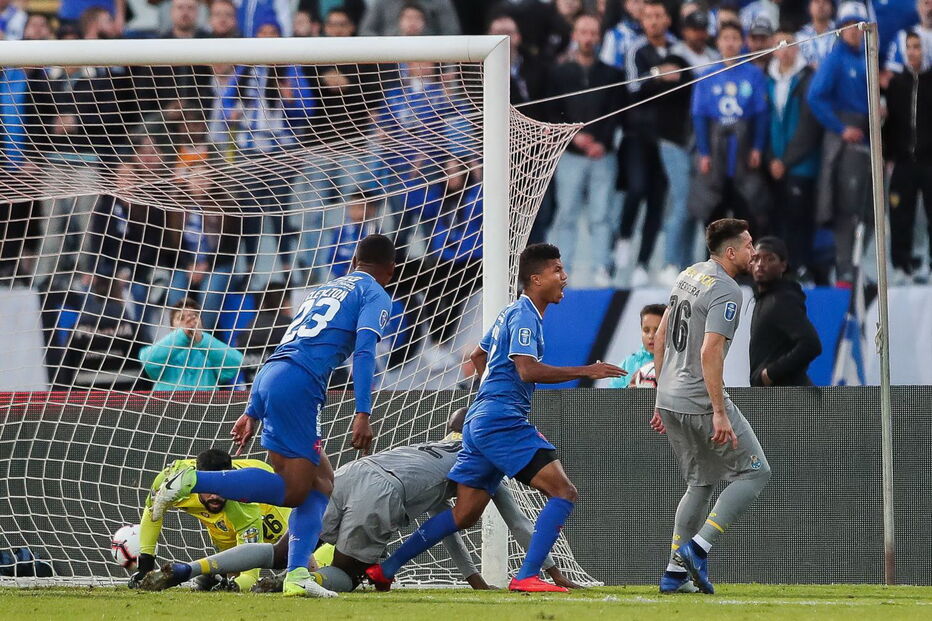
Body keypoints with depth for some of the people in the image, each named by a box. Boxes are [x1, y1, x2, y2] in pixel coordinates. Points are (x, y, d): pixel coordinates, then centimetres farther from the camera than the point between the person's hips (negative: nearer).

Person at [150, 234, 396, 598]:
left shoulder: (322, 291, 31)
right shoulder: (376, 296, 8)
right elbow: (364, 351, -9)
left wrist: (253, 412, 30)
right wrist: (362, 414, -17)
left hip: (270, 376, 8)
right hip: (299, 384, -8)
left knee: (321, 483, 11)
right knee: (292, 491, -8)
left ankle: (297, 573, -4)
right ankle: (193, 481, -17)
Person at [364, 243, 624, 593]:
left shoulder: (512, 313, 22)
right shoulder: (524, 315, -8)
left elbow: (478, 357, 35)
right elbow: (528, 370, -20)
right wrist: (585, 372, -17)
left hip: (479, 419, 10)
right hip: (501, 420, -10)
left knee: (464, 515, 11)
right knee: (563, 493, -15)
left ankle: (385, 569, 12)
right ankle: (527, 577, -24)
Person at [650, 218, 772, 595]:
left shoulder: (688, 276, 13)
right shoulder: (726, 292, -15)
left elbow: (660, 336, 18)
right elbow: (709, 352, -25)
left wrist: (662, 397, 24)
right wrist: (719, 413, -25)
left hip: (670, 400, 9)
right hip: (700, 403, -9)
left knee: (700, 484, 18)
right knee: (754, 472, 1)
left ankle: (675, 573, 13)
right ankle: (698, 548, -9)